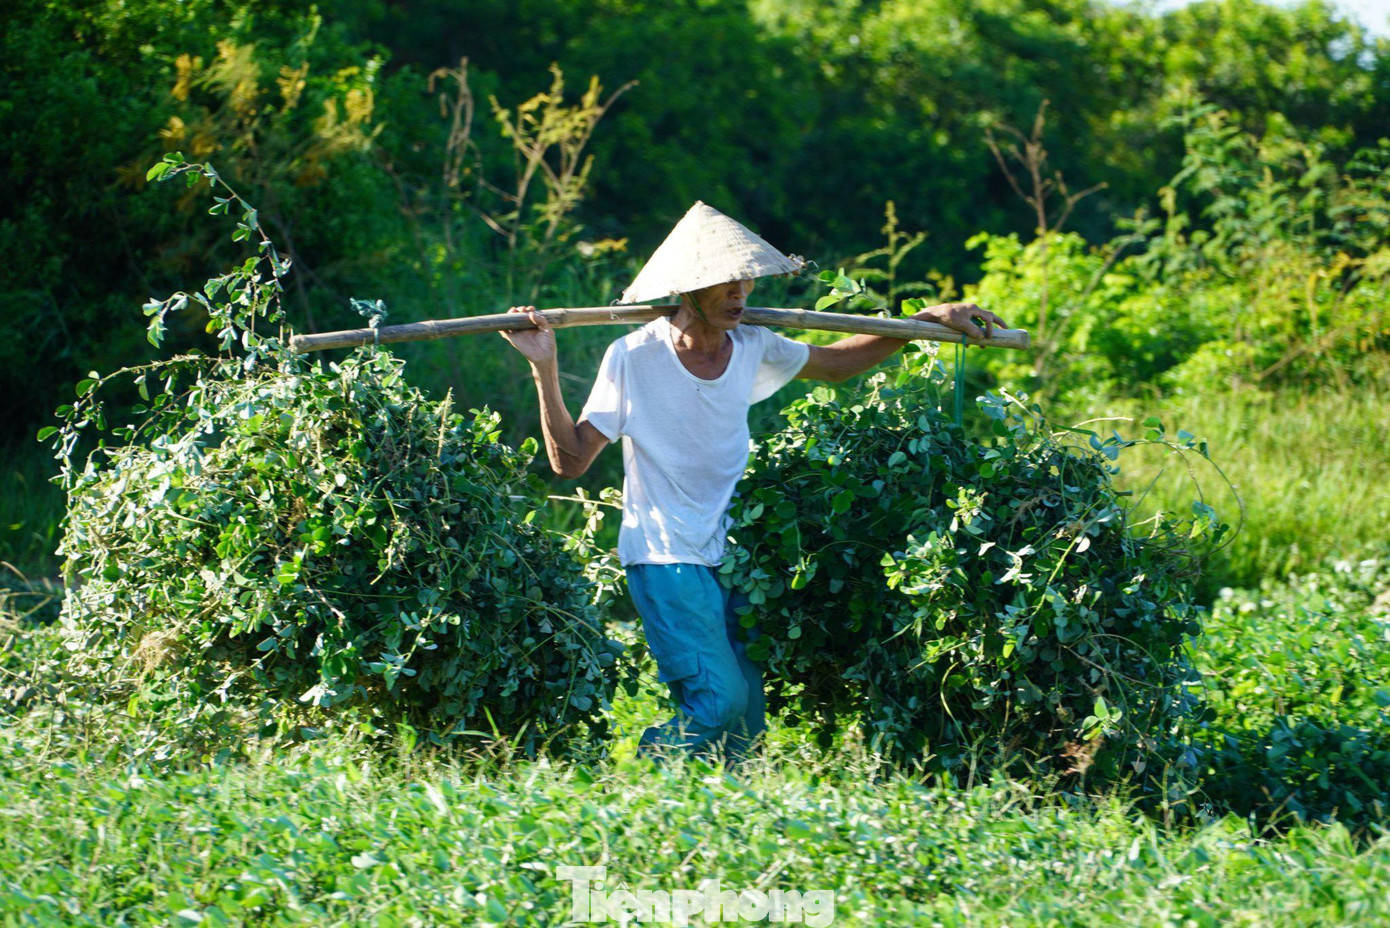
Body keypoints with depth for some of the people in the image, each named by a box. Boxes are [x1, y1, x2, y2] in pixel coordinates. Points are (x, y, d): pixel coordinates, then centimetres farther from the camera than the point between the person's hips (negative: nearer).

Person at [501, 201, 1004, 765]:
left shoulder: (753, 349, 2)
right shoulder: (633, 358, -12)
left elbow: (835, 365, 20)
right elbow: (570, 460, -11)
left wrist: (930, 319, 13)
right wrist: (544, 369, -21)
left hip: (730, 552, 6)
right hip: (666, 557, -6)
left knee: (746, 725, 3)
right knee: (719, 702, -21)